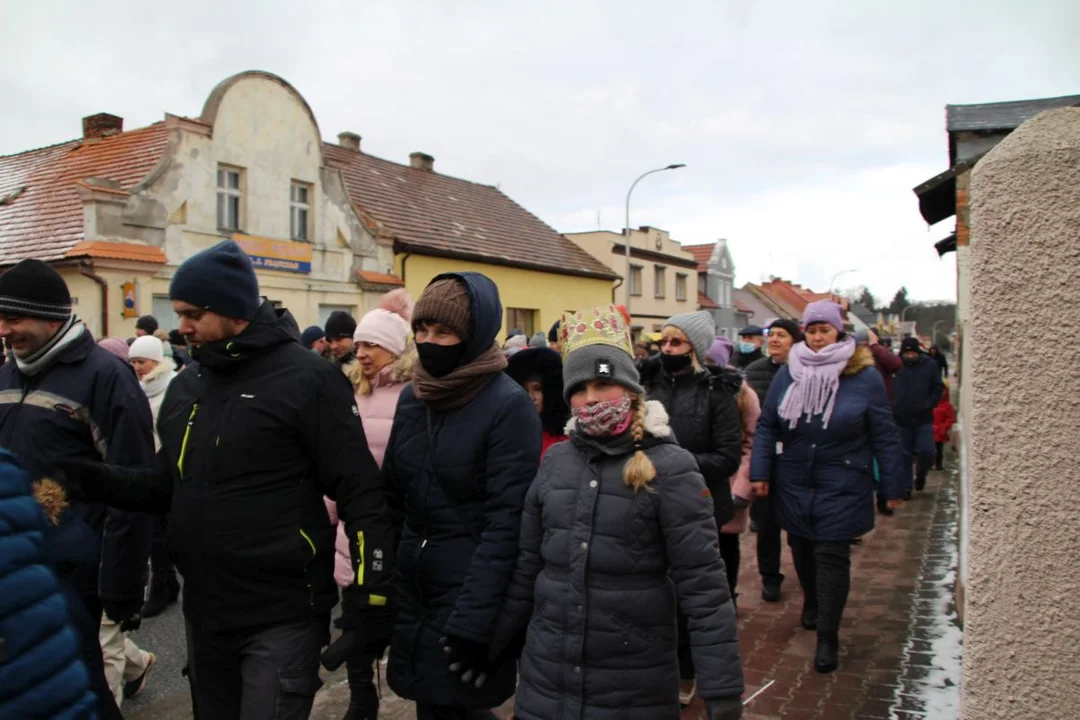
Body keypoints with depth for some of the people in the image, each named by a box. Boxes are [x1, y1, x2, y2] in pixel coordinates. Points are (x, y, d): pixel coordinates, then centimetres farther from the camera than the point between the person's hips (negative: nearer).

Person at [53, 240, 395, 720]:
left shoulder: (307, 380, -14)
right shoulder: (185, 386, 9)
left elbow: (361, 495, -14)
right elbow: (170, 487, 16)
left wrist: (372, 596, -16)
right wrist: (91, 480, 0)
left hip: (282, 617, -7)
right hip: (203, 612, 8)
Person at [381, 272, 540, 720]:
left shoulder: (509, 406, -15)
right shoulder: (412, 397, 4)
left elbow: (506, 522, -19)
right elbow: (393, 499, 9)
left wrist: (471, 622, -21)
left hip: (471, 589, -6)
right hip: (412, 589, 6)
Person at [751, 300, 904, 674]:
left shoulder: (864, 376, -7)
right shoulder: (788, 373, 0)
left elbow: (884, 436, -3)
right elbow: (766, 426, 4)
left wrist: (892, 486, -2)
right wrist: (760, 471, -3)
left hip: (842, 486, -3)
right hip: (793, 484, 3)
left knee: (832, 556, -3)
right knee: (801, 548, 17)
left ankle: (828, 637, 9)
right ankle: (811, 604, 43)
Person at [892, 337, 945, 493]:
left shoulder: (929, 365, 0)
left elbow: (938, 387, 5)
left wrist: (929, 405, -6)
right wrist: (892, 408, -6)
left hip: (923, 419, 0)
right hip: (901, 419, 0)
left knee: (927, 452, -5)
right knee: (905, 455, 7)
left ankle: (921, 475, 25)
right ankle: (906, 487, 17)